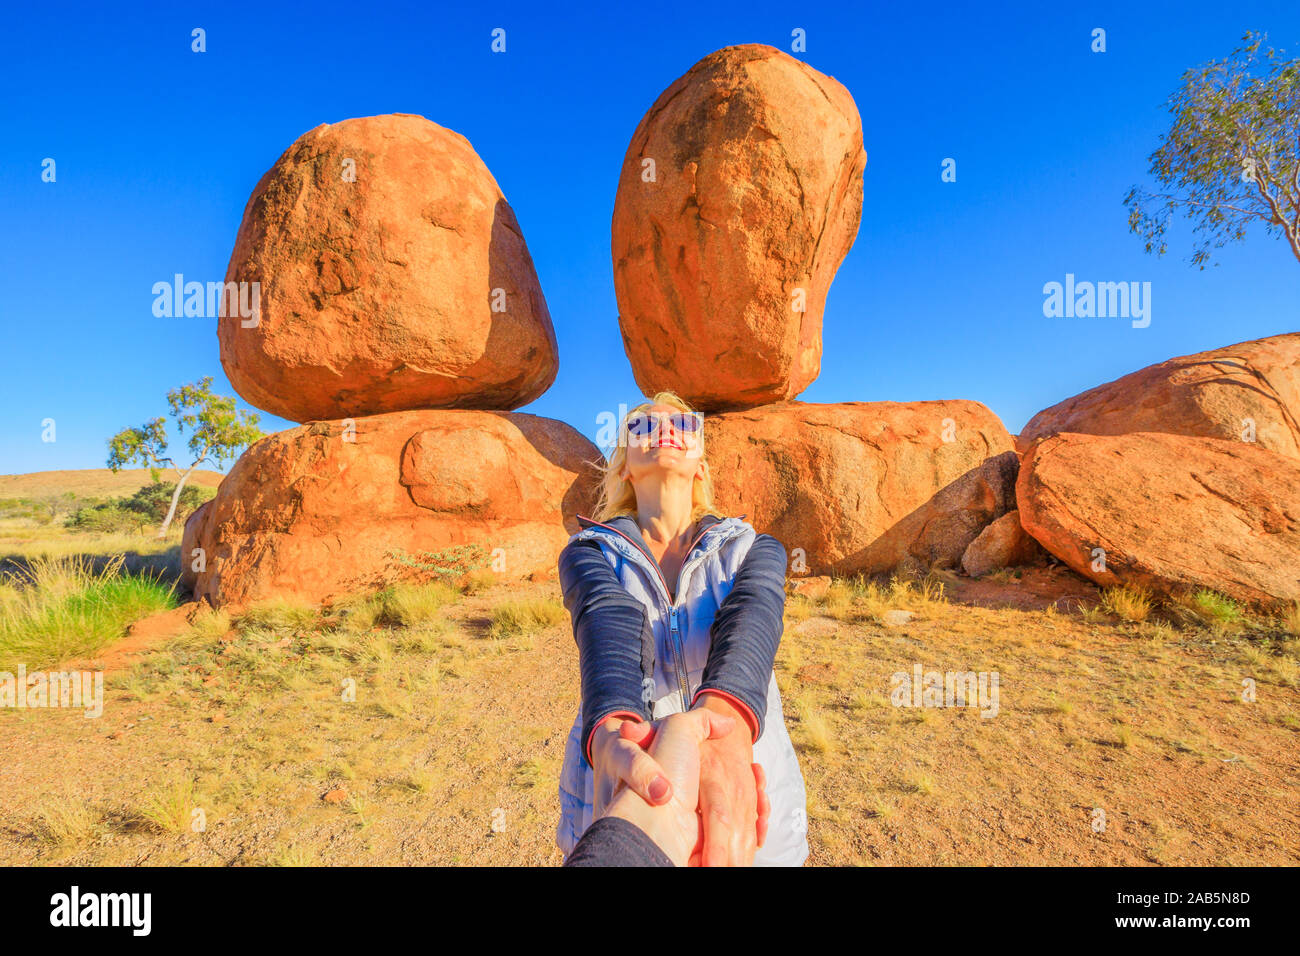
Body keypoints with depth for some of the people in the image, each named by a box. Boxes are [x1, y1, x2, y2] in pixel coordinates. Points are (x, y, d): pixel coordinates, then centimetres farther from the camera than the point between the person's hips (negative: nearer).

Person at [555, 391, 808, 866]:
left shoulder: (756, 551, -1)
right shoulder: (588, 554, -3)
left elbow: (747, 628, -23)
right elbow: (610, 628, -24)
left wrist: (721, 725, -44)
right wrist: (613, 736, -45)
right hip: (615, 813, 0)